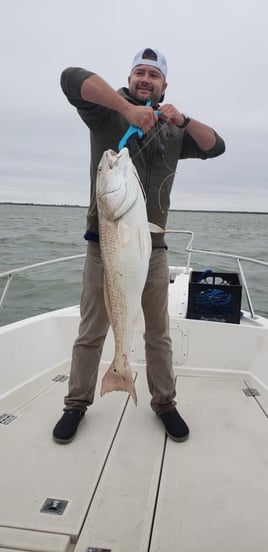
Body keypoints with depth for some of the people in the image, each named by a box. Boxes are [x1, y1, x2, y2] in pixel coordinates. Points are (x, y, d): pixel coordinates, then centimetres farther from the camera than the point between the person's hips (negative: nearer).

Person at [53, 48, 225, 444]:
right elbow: (72, 78, -13)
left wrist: (182, 119, -4)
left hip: (153, 248, 3)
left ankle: (164, 403, 28)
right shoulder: (107, 111, 3)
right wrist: (128, 108, -23)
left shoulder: (172, 132, 15)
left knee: (159, 334, 11)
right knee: (91, 334, 7)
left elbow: (216, 147, 11)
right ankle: (77, 404, 26)